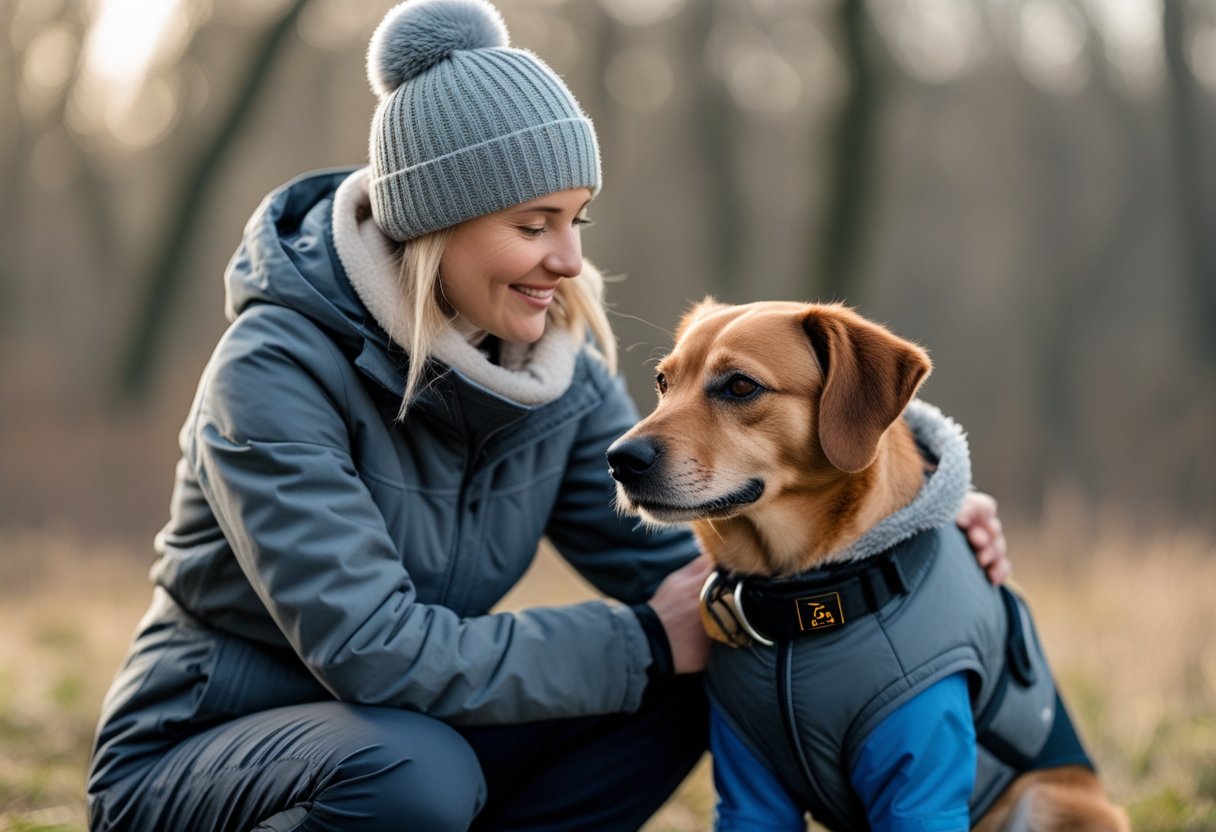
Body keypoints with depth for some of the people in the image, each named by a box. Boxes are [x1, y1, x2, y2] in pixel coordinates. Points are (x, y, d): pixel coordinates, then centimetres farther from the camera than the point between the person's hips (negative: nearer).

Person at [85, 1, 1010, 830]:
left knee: (684, 687, -12)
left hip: (398, 732, 7)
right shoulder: (276, 370, -24)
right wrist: (646, 643, -27)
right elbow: (368, 646, -32)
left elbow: (674, 559, -2)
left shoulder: (560, 367, -4)